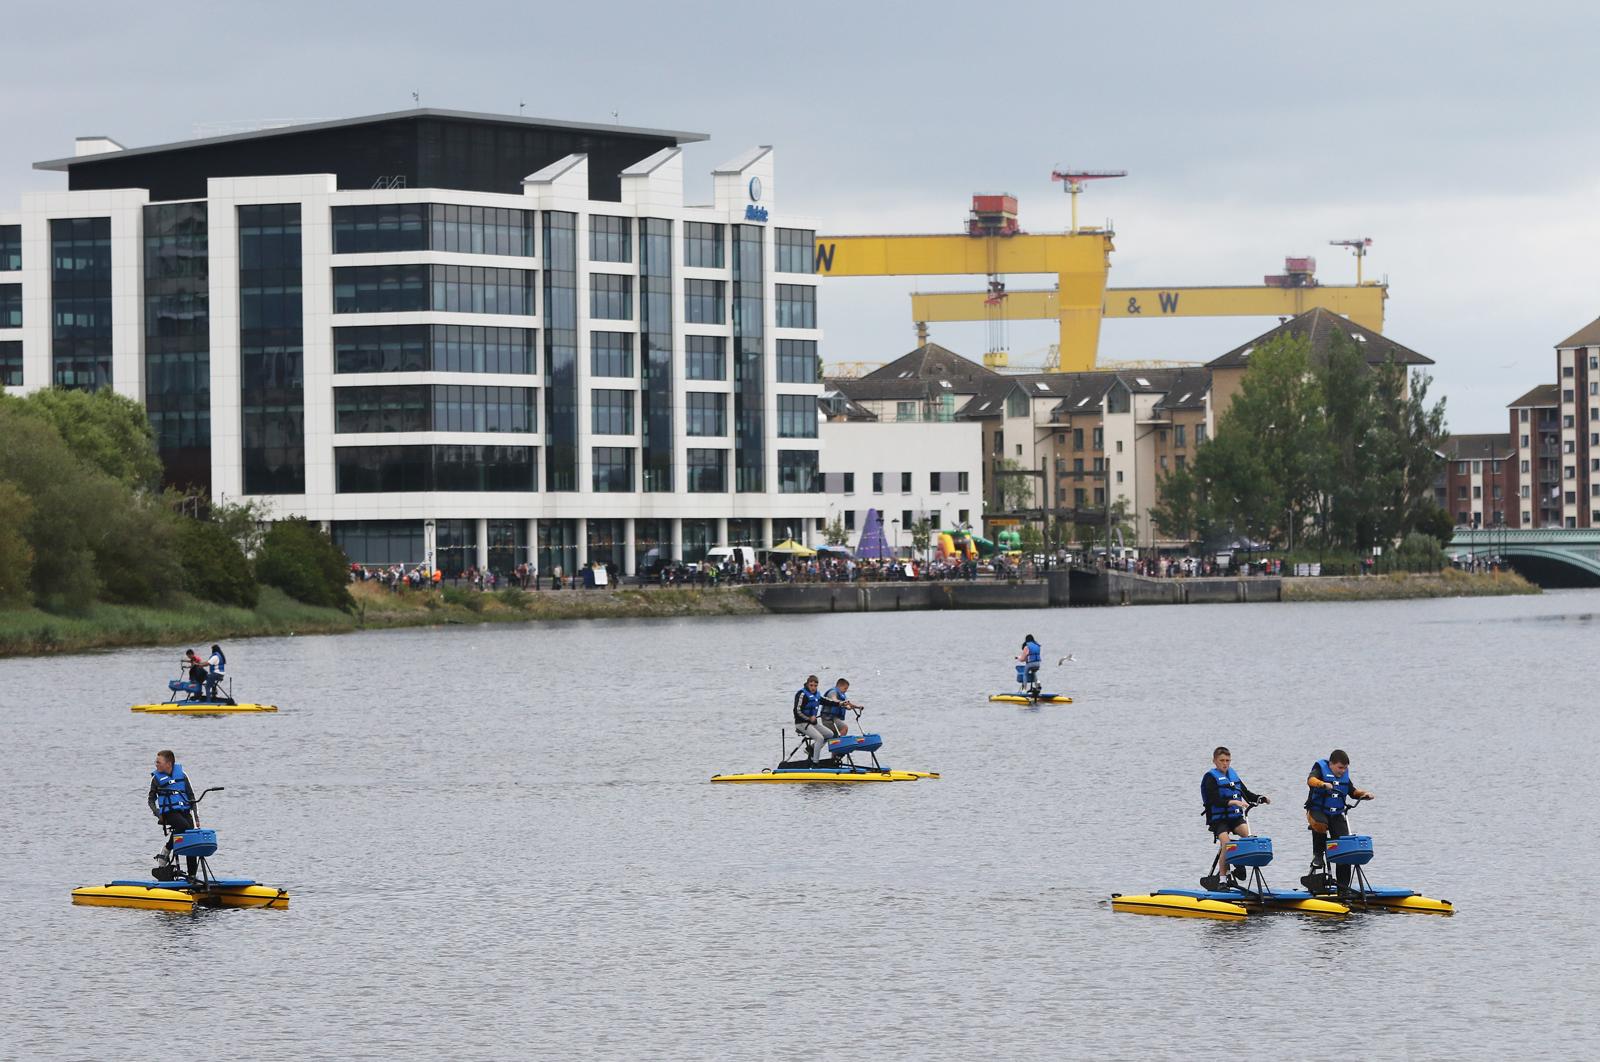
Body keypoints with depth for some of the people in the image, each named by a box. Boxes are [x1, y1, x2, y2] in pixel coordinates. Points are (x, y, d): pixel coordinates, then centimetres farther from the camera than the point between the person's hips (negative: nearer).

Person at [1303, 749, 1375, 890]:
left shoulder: (1344, 775, 13)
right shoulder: (1320, 769, -5)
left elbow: (1353, 792, 24)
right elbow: (1311, 780, -26)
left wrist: (1365, 794, 4)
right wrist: (1323, 784, -46)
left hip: (1337, 815, 5)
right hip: (1317, 810, -5)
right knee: (1320, 824, -41)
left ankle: (1343, 885, -2)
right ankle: (1318, 855, -15)